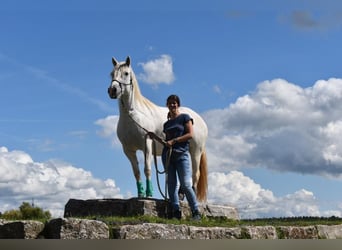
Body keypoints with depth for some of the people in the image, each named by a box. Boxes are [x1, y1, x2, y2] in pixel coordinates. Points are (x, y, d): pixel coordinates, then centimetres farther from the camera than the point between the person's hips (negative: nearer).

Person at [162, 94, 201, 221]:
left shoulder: (185, 117, 5)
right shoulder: (167, 123, 20)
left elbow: (190, 134, -5)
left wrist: (174, 141, -11)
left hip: (182, 154, -5)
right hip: (168, 155, 5)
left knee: (186, 184, -11)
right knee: (171, 184, 0)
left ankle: (196, 212, -4)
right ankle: (176, 212, 1)